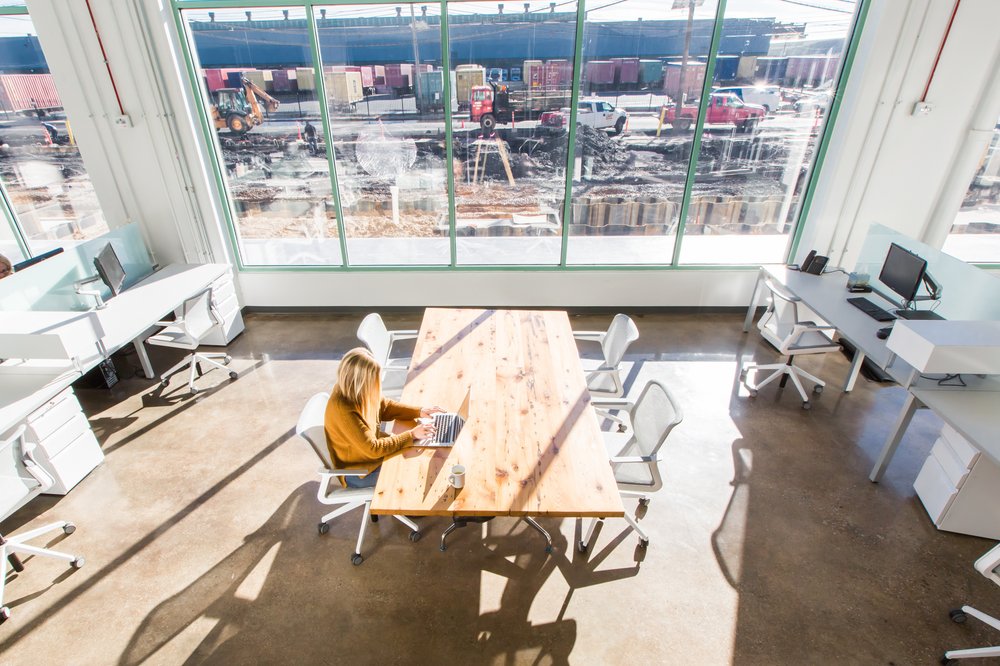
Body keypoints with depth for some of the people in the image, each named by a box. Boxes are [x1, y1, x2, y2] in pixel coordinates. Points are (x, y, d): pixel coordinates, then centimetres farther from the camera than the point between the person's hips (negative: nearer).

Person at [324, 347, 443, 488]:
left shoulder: (356, 392, -13)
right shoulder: (344, 410, -36)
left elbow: (386, 407, 4)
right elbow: (373, 449, -31)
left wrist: (419, 412, -9)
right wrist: (411, 435, -27)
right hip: (358, 473, -7)